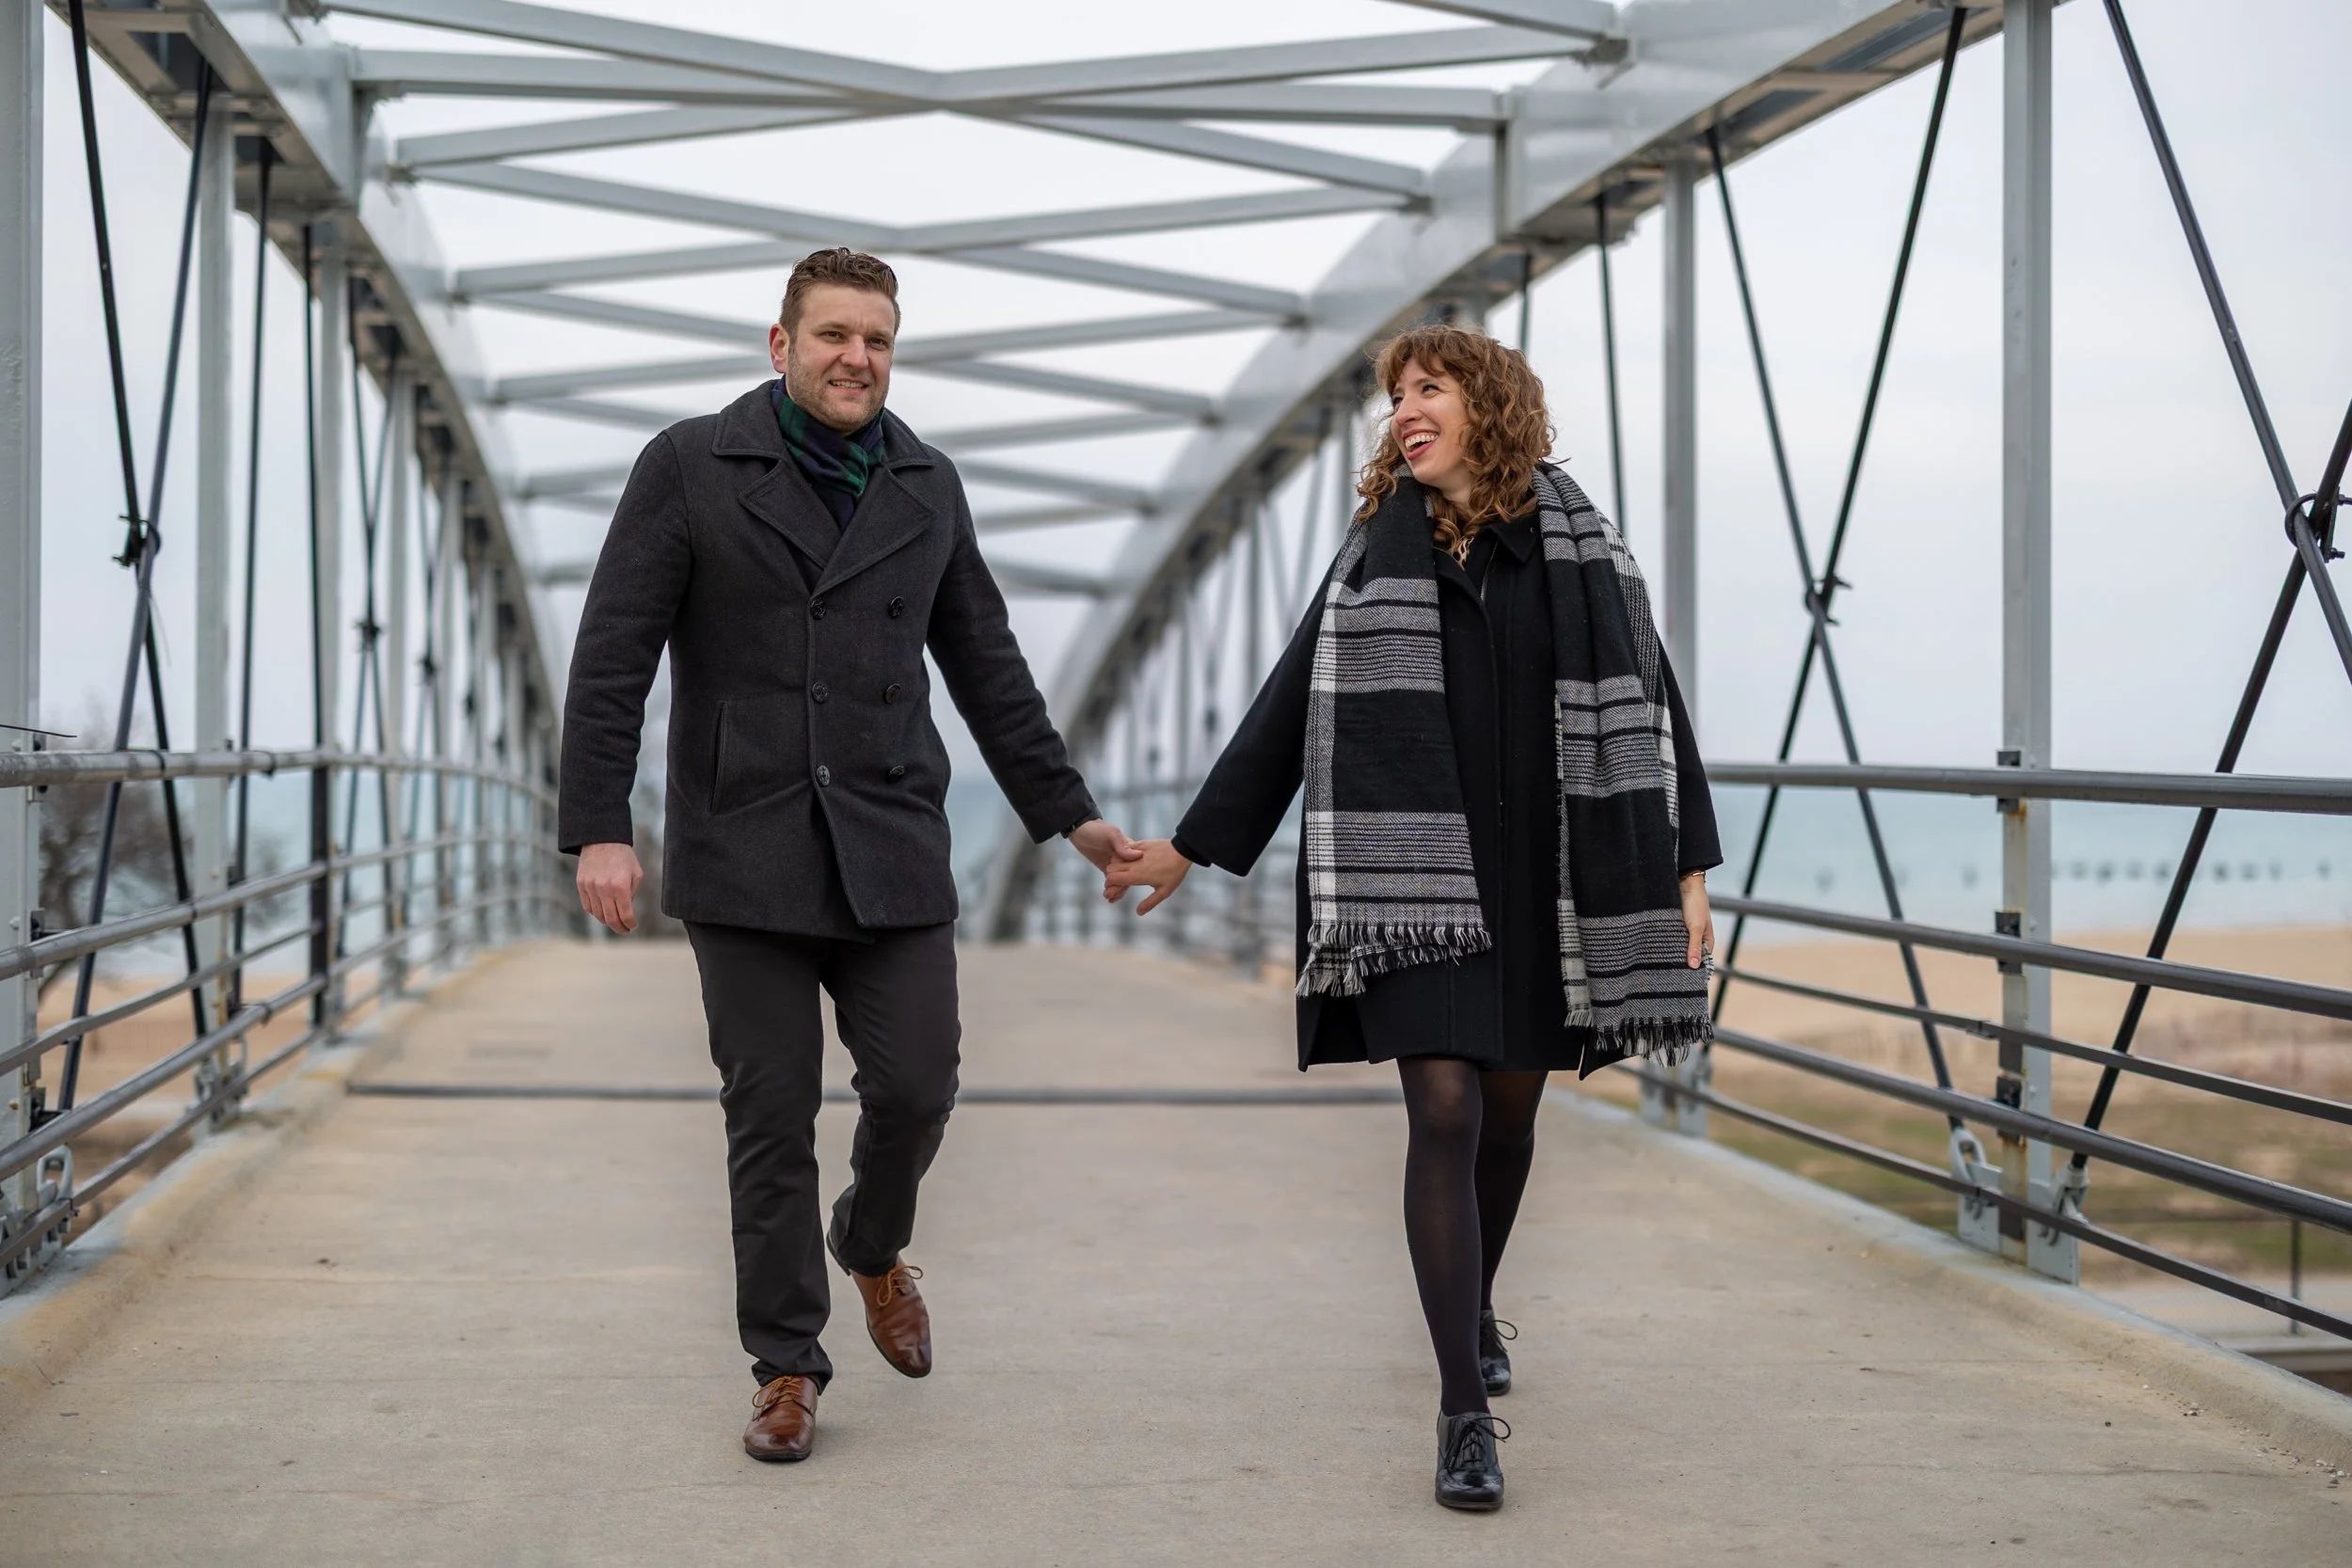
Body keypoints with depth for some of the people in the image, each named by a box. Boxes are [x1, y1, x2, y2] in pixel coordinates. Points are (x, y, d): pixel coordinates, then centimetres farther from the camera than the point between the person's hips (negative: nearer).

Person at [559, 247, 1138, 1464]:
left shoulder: (926, 487, 10)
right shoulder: (691, 467, -1)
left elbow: (985, 666, 16)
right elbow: (612, 658, -5)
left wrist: (1068, 813, 14)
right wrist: (598, 827, -14)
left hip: (890, 848, 3)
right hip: (745, 851, -3)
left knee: (917, 1085, -2)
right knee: (771, 1118, 0)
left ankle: (873, 1245, 30)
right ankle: (786, 1365, 14)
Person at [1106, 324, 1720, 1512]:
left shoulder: (1579, 548, 5)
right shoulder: (1375, 554, 7)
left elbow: (1646, 703, 5)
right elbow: (1291, 708, 10)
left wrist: (1689, 868, 0)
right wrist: (1191, 847, 11)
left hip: (1543, 880, 1)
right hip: (1419, 879, -1)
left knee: (1510, 1112, 11)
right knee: (1443, 1114, -11)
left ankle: (1475, 1312, 39)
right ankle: (1464, 1412, -10)